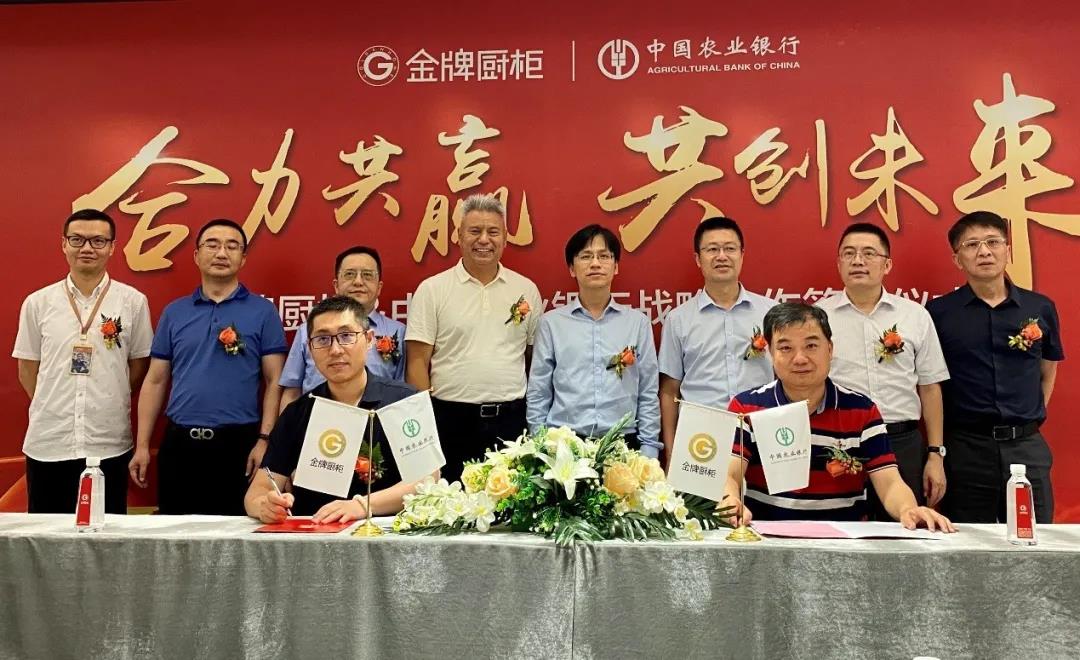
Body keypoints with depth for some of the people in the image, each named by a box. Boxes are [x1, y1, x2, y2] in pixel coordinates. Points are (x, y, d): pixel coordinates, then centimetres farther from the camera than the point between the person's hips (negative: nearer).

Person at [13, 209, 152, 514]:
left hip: (110, 445, -1)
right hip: (47, 443, 1)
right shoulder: (37, 303, 3)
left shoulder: (133, 302, 0)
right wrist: (54, 408, 5)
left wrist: (107, 406, 5)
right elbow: (27, 371, 9)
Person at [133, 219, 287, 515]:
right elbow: (155, 381, 11)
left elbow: (275, 382, -2)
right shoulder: (174, 312, 10)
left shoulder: (263, 311, 1)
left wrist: (264, 440, -10)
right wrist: (142, 445, 6)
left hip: (239, 443, -3)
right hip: (179, 443, 3)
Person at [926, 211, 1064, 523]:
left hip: (1027, 447, 2)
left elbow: (1047, 372, 18)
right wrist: (936, 448, -1)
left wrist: (1033, 416, 10)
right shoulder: (938, 312, -3)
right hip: (965, 449, -2)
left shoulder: (1041, 308, 5)